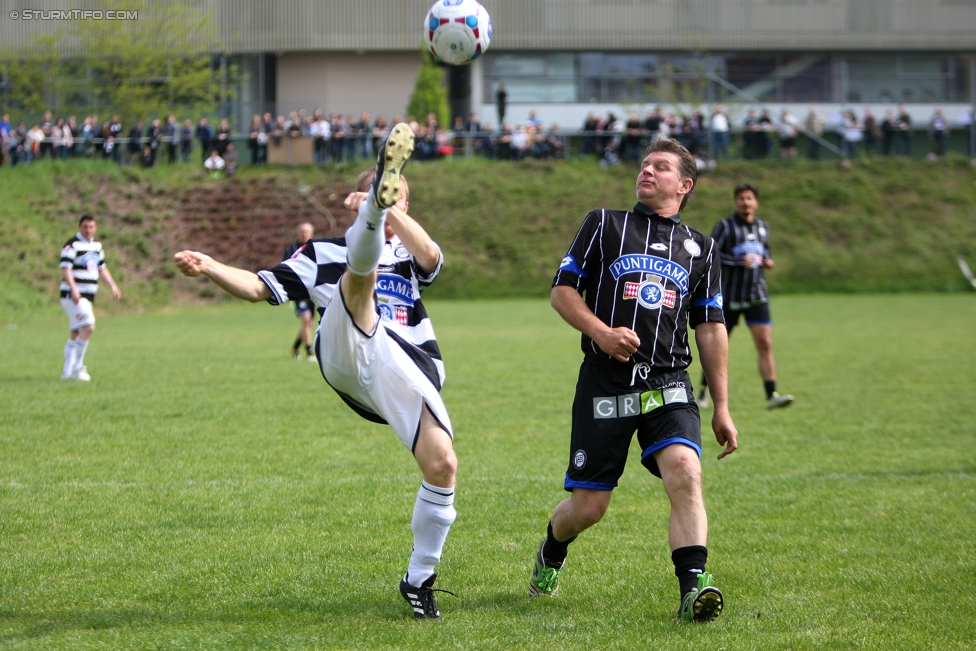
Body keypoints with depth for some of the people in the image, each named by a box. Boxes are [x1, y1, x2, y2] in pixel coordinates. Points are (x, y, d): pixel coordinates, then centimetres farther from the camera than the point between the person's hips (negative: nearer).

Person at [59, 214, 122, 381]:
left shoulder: (96, 245, 15)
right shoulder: (72, 245, -10)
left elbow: (101, 267, 24)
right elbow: (65, 268, -19)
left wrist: (113, 286, 14)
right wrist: (73, 289, -30)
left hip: (88, 296, 8)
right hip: (73, 295, -8)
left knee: (76, 333, 9)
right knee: (88, 327, -19)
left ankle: (67, 371, 12)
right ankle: (77, 367, -14)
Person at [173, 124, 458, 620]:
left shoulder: (408, 257, 29)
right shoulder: (324, 254, 26)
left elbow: (431, 257, 4)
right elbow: (260, 287, 18)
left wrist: (390, 209, -3)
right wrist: (209, 268, 1)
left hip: (410, 370, 2)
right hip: (346, 354, -2)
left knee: (442, 466, -17)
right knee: (362, 272, -27)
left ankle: (419, 579, 1)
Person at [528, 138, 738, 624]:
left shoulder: (701, 248, 15)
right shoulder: (604, 224, 9)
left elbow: (710, 330, 16)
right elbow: (562, 291, 6)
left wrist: (721, 408, 13)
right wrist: (600, 331, -12)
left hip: (668, 386, 1)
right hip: (604, 384, -1)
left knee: (685, 472, -26)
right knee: (588, 506, 1)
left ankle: (693, 587, -29)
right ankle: (551, 554, 35)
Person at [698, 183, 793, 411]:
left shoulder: (762, 227, 13)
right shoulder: (725, 226, -5)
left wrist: (767, 262, 5)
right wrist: (740, 261, -24)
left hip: (757, 296, 3)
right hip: (729, 296, -3)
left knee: (765, 343, -11)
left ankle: (772, 395, -16)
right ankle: (704, 391, 24)